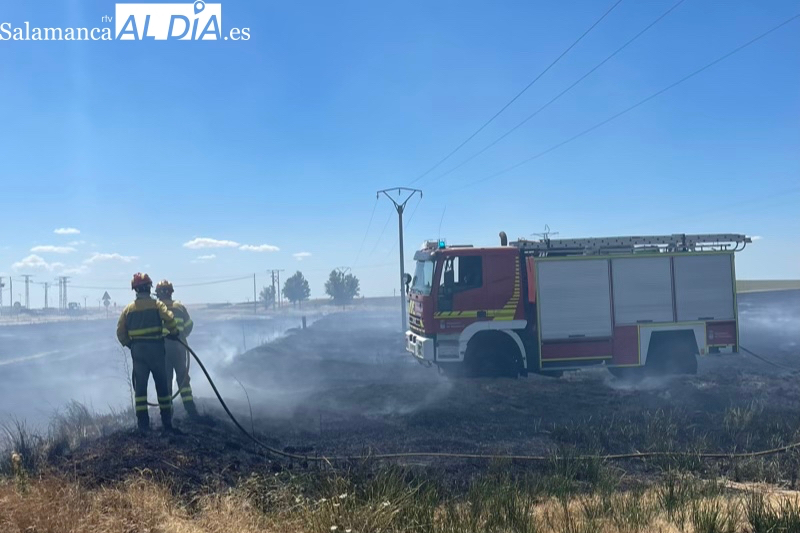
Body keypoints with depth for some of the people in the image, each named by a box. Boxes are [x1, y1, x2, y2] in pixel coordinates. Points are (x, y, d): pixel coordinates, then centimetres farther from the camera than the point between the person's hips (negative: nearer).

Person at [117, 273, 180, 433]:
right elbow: (169, 319, -19)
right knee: (162, 385, 7)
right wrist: (174, 333, -1)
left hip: (137, 350, 2)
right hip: (155, 349, -2)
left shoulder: (128, 309, 5)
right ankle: (167, 423, 11)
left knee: (140, 387, 7)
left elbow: (120, 332, 6)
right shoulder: (156, 304, -5)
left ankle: (143, 424, 4)